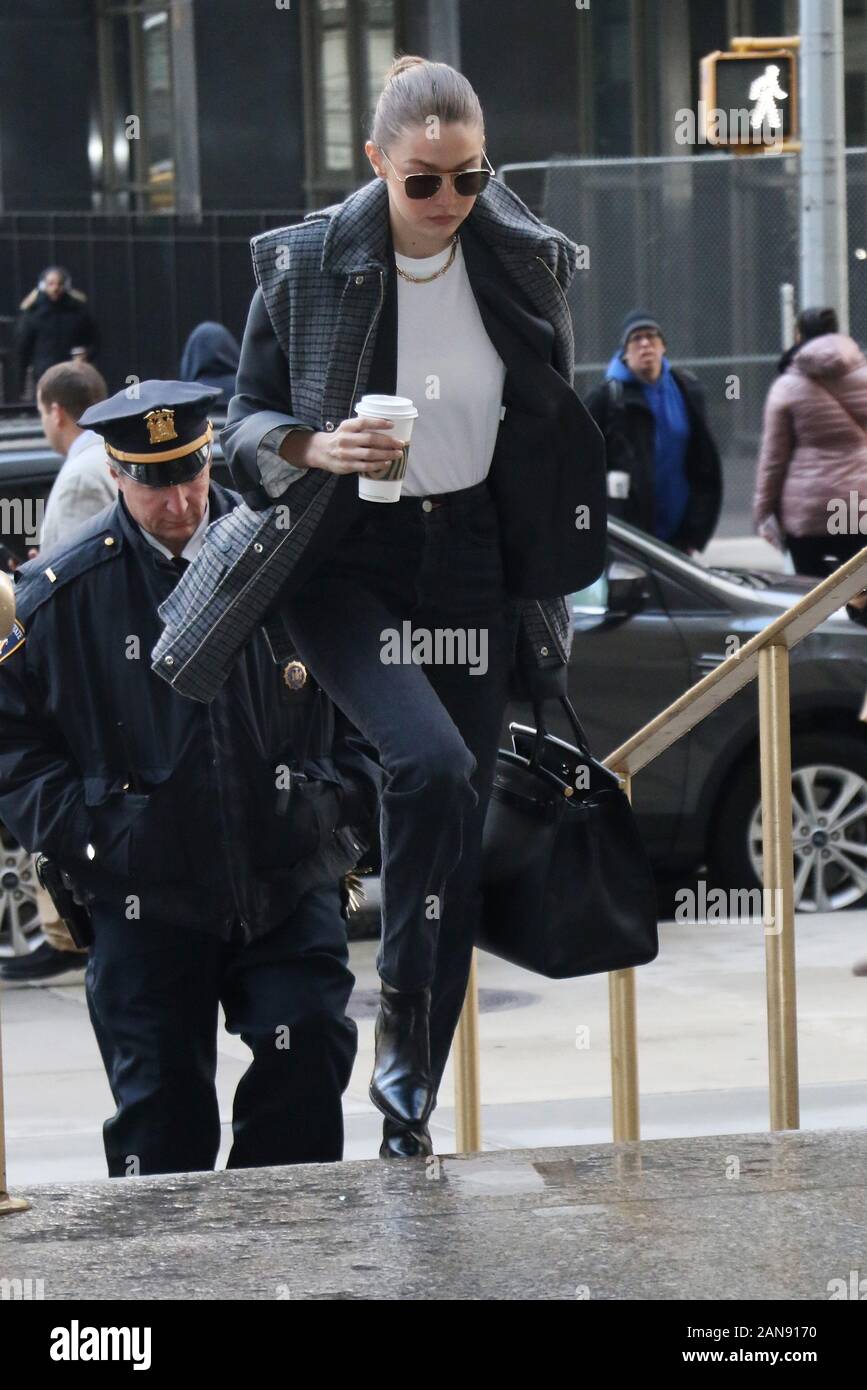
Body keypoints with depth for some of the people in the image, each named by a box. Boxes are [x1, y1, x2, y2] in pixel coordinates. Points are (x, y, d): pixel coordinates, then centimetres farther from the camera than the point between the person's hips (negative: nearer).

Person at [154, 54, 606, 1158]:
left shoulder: (524, 261, 1)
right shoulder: (305, 262, -7)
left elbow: (553, 430, 13)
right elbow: (245, 423, -1)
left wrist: (547, 574, 14)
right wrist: (316, 448, -22)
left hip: (470, 563, 3)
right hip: (344, 561, -3)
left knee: (457, 818, 4)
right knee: (432, 763, -28)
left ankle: (411, 1105, 17)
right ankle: (401, 1021, -7)